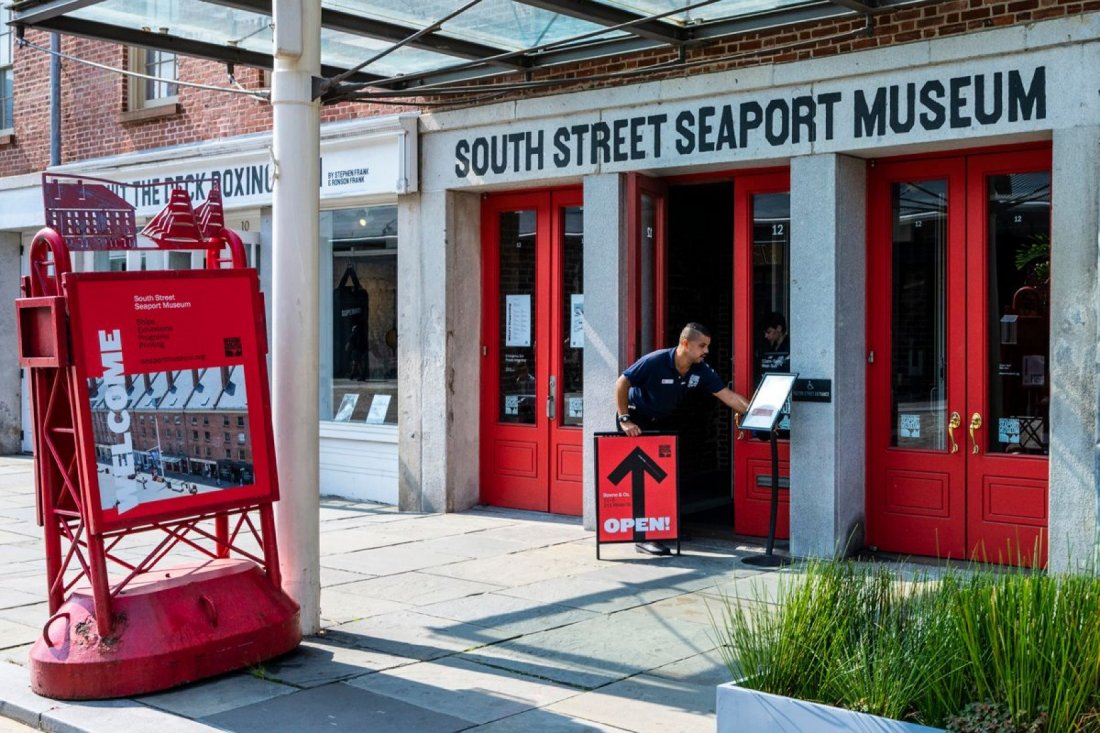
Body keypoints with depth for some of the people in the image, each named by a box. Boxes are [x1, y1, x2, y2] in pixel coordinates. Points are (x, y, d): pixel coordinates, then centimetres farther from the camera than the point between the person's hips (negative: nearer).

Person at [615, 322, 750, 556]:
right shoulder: (655, 362, -28)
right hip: (638, 419, -6)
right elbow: (622, 383, -22)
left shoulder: (701, 371, -12)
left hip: (665, 421, 6)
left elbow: (728, 396, -12)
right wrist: (624, 420, -23)